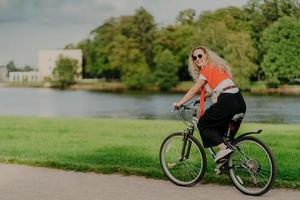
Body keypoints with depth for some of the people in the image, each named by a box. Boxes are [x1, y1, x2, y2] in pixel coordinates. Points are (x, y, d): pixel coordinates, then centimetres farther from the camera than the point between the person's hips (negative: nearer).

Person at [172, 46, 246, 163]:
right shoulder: (217, 67, 23)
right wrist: (203, 97, 37)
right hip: (240, 102, 9)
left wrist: (179, 103, 8)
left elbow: (193, 90, 0)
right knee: (221, 129, 23)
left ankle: (223, 148, -9)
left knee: (202, 125, 6)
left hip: (227, 103, -9)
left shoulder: (207, 69, -2)